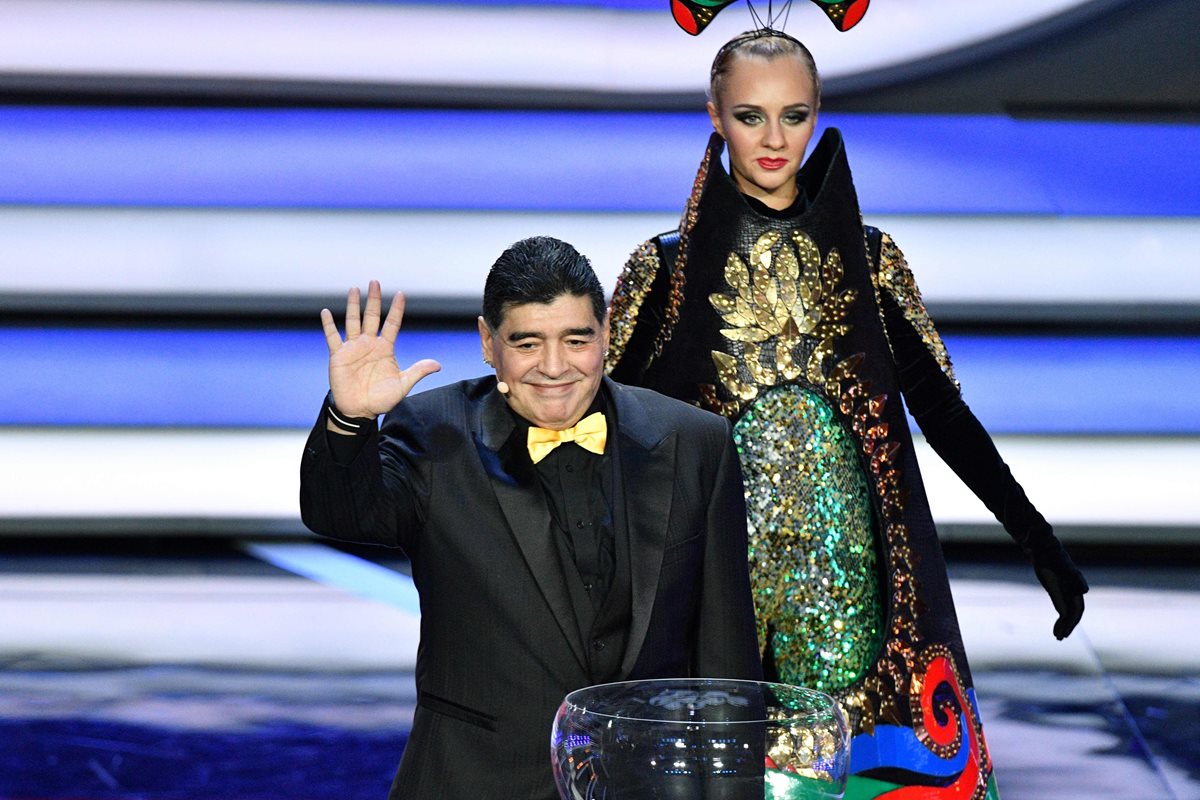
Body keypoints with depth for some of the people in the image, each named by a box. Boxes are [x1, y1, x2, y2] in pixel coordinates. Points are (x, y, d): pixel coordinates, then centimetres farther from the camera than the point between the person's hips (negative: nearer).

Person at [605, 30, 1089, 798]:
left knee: (854, 733, -3)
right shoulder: (667, 265, 3)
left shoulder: (867, 255, 6)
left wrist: (1038, 539, 3)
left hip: (844, 553, 1)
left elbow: (941, 408, 7)